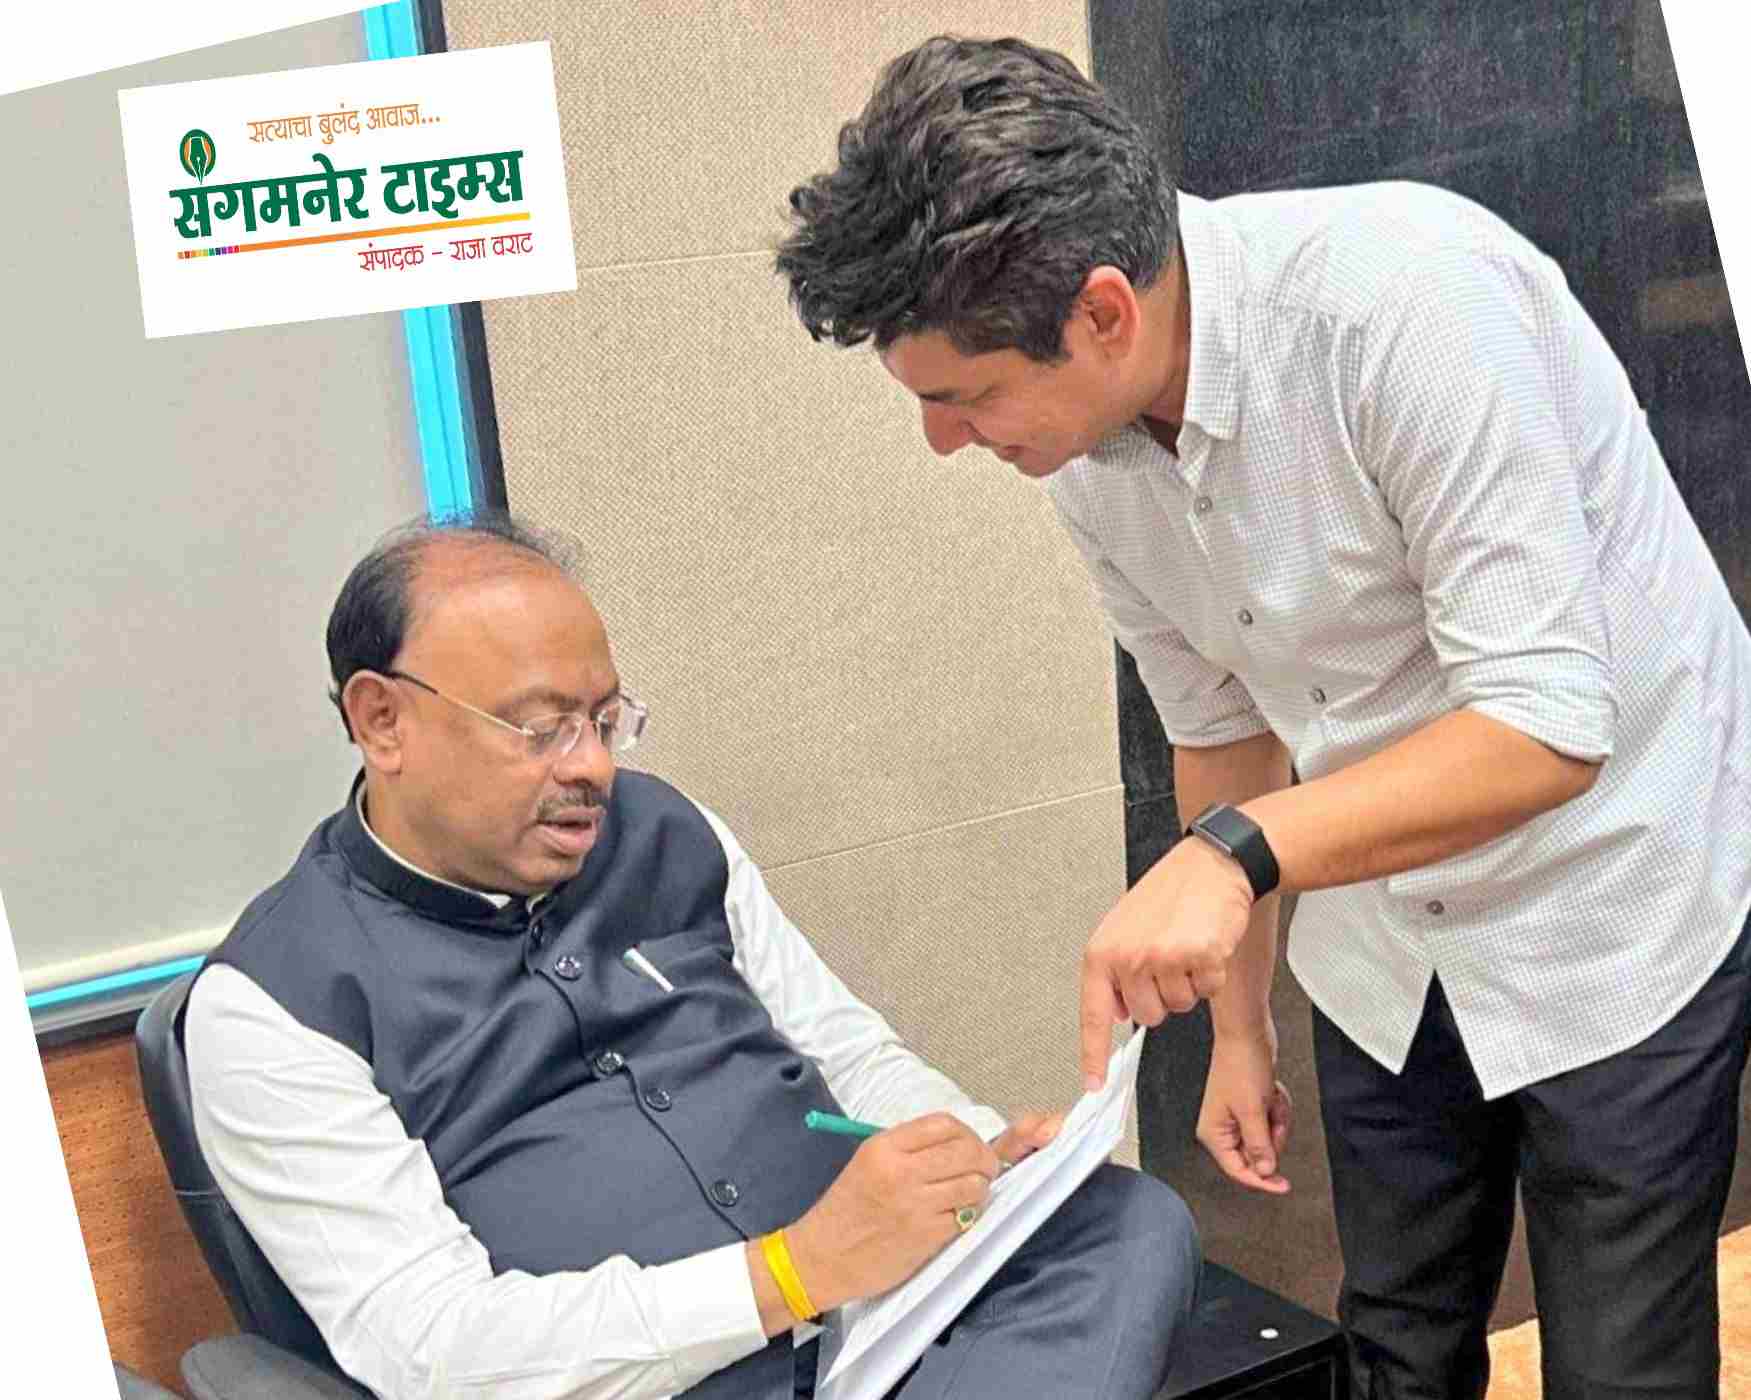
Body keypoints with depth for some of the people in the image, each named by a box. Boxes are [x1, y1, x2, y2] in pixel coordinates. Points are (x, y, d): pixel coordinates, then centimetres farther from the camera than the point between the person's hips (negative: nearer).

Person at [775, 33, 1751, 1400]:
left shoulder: (1401, 296, -30)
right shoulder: (1092, 456, -8)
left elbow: (1551, 724, -30)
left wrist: (1239, 852, -39)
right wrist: (1240, 1022, 12)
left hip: (1614, 910, -6)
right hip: (1388, 952, 6)